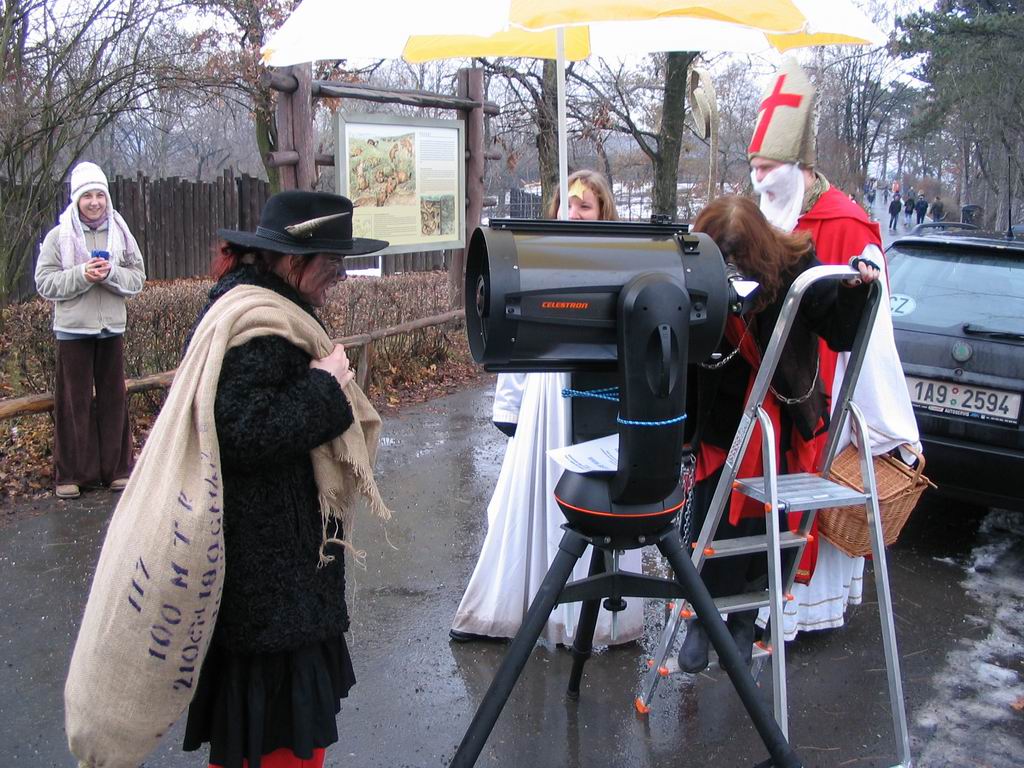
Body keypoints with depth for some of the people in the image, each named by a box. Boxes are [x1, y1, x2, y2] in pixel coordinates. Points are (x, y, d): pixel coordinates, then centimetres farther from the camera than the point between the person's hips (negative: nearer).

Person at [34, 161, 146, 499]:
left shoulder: (120, 234, 3)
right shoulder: (59, 236, -3)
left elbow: (137, 278, 4)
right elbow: (44, 282, -4)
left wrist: (111, 273, -15)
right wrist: (81, 275, -18)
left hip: (111, 327, 2)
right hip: (73, 329, -2)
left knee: (114, 398, 8)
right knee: (74, 401, 2)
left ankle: (116, 468, 19)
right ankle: (70, 473, 12)